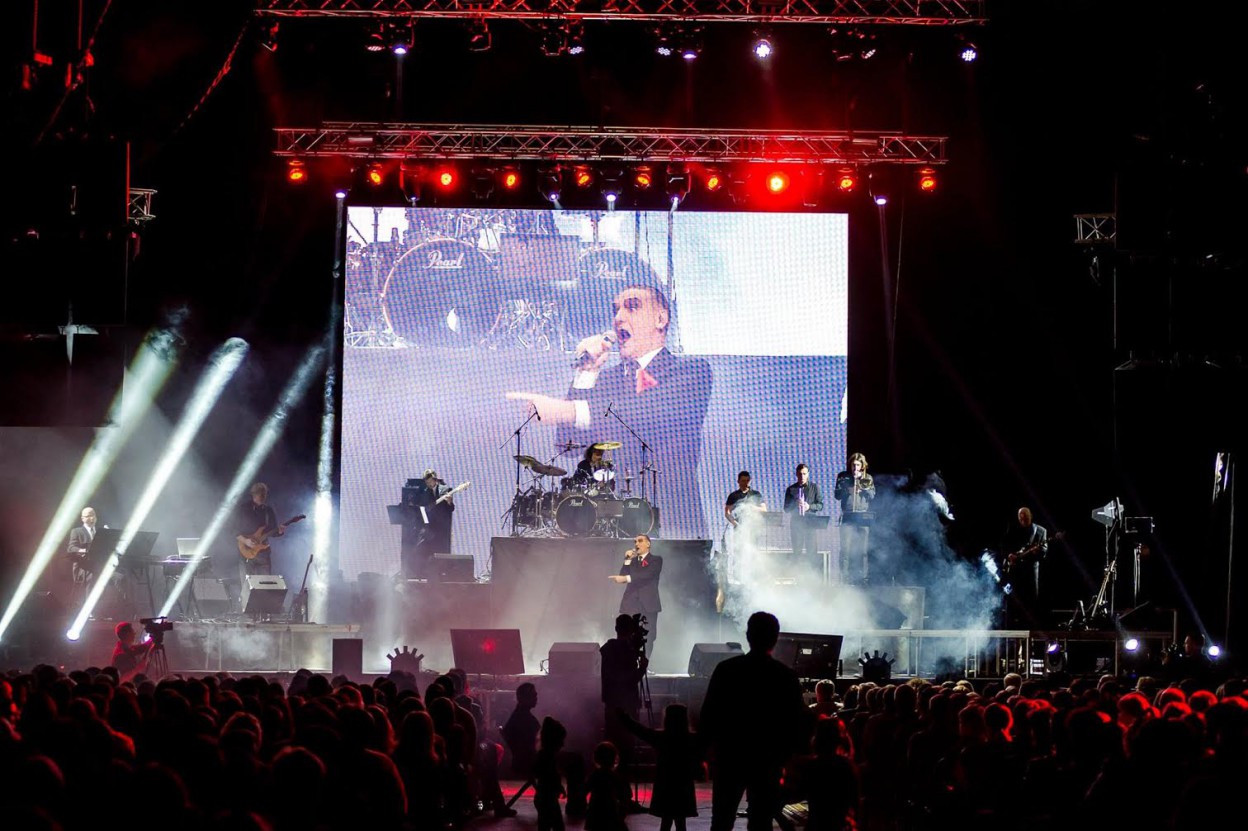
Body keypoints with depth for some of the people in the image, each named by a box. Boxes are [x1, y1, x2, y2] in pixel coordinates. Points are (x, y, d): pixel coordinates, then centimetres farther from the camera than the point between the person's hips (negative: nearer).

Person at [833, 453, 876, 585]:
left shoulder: (868, 478, 12)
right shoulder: (843, 477, 10)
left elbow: (872, 495, 1)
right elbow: (837, 495, 3)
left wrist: (862, 485, -9)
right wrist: (847, 490, -13)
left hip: (864, 516, 0)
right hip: (848, 516, 0)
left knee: (863, 550, -2)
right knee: (845, 549, -7)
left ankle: (864, 577, 2)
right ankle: (844, 578, -4)